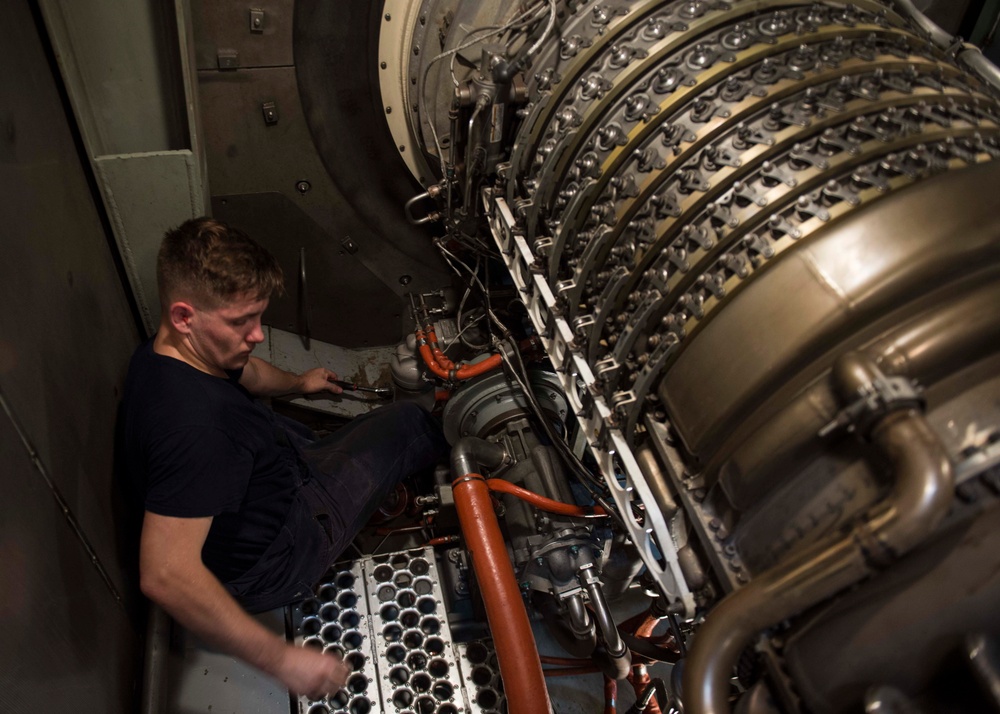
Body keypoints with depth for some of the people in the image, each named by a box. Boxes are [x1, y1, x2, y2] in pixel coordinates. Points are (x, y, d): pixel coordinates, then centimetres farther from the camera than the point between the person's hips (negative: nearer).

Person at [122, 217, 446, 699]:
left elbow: (243, 371, 15)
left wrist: (299, 383, 36)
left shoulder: (163, 354, -8)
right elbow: (165, 575, -44)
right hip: (274, 563, -8)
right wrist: (282, 660, -38)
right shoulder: (193, 424, -42)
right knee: (405, 424, 3)